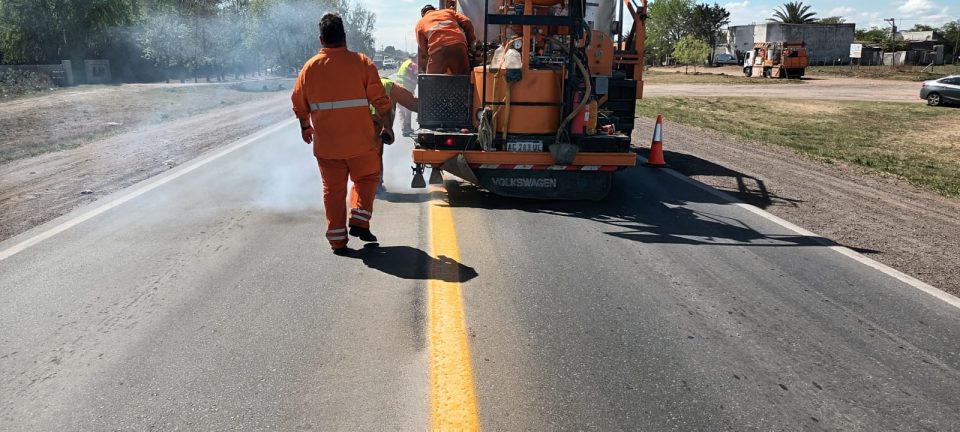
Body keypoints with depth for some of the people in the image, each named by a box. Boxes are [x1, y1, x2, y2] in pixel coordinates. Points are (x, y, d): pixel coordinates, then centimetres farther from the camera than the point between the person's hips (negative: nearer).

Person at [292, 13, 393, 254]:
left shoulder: (311, 66, 0)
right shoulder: (361, 62, -6)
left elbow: (299, 103, 7)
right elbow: (380, 100, -5)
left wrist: (305, 127, 23)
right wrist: (387, 126, 7)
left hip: (326, 143, 2)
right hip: (360, 141, -2)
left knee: (333, 189, 10)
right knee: (366, 178, 19)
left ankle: (337, 240, 13)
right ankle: (359, 221, 5)